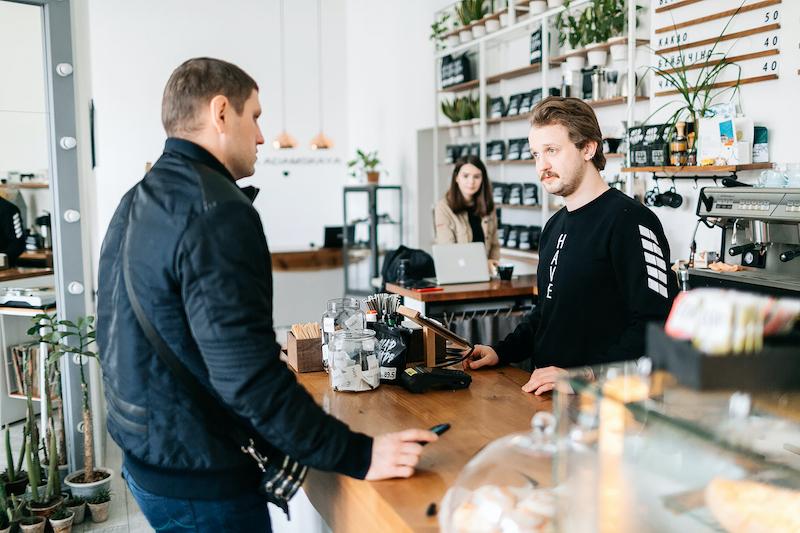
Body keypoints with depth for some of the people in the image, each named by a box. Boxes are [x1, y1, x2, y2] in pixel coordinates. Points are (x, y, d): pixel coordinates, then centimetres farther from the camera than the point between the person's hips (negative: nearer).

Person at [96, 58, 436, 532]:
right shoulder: (217, 211, -23)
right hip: (200, 481, -9)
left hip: (144, 455, 9)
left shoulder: (137, 201, 7)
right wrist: (357, 456, -25)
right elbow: (249, 380, -29)